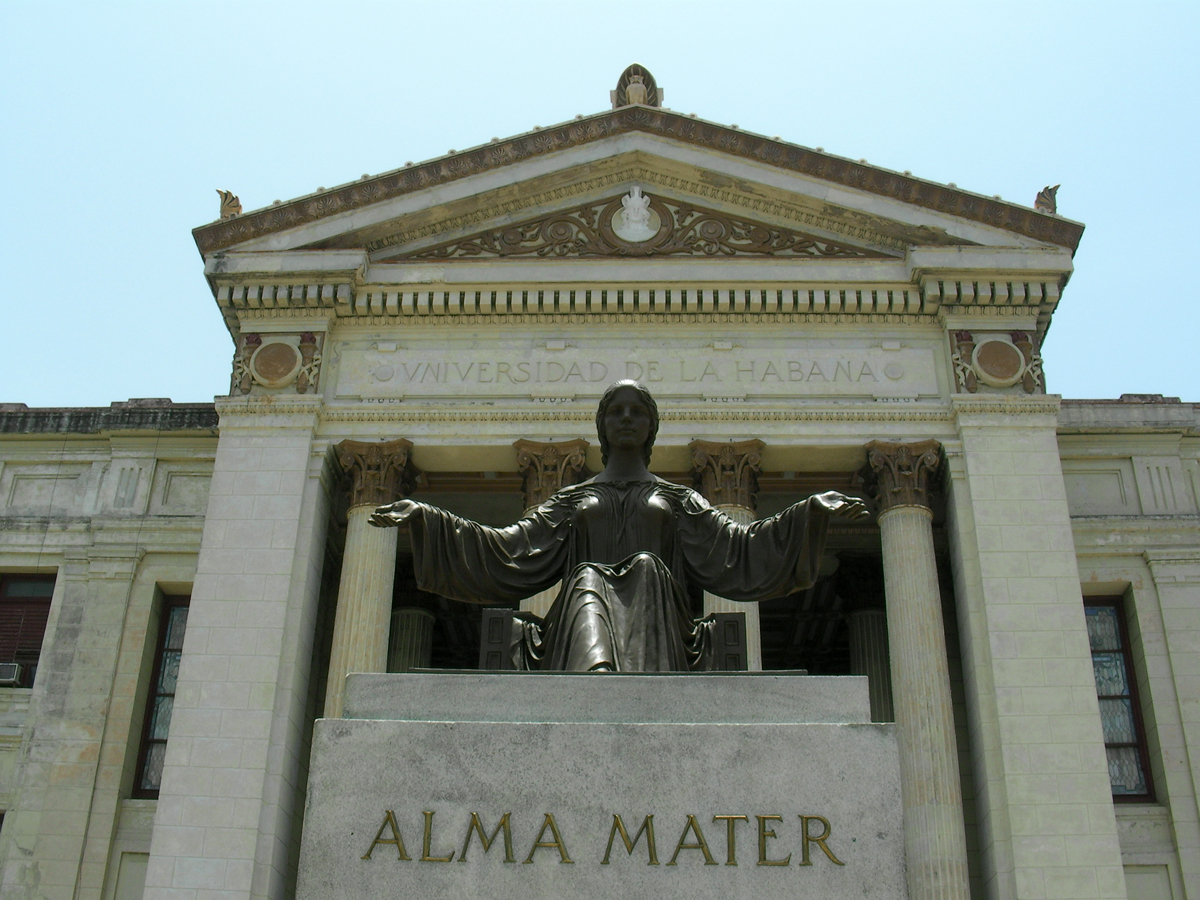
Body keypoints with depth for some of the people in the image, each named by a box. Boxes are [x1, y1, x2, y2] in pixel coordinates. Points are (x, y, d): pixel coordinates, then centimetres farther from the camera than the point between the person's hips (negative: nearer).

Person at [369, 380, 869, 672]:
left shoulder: (679, 500, 25)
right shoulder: (573, 500, 27)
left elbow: (738, 547, 12)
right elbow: (507, 549, 18)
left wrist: (813, 510, 0)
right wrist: (425, 518, 10)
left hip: (657, 620, 0)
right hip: (581, 617, 0)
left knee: (646, 567, -33)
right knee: (588, 579, -34)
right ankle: (598, 679, -65)